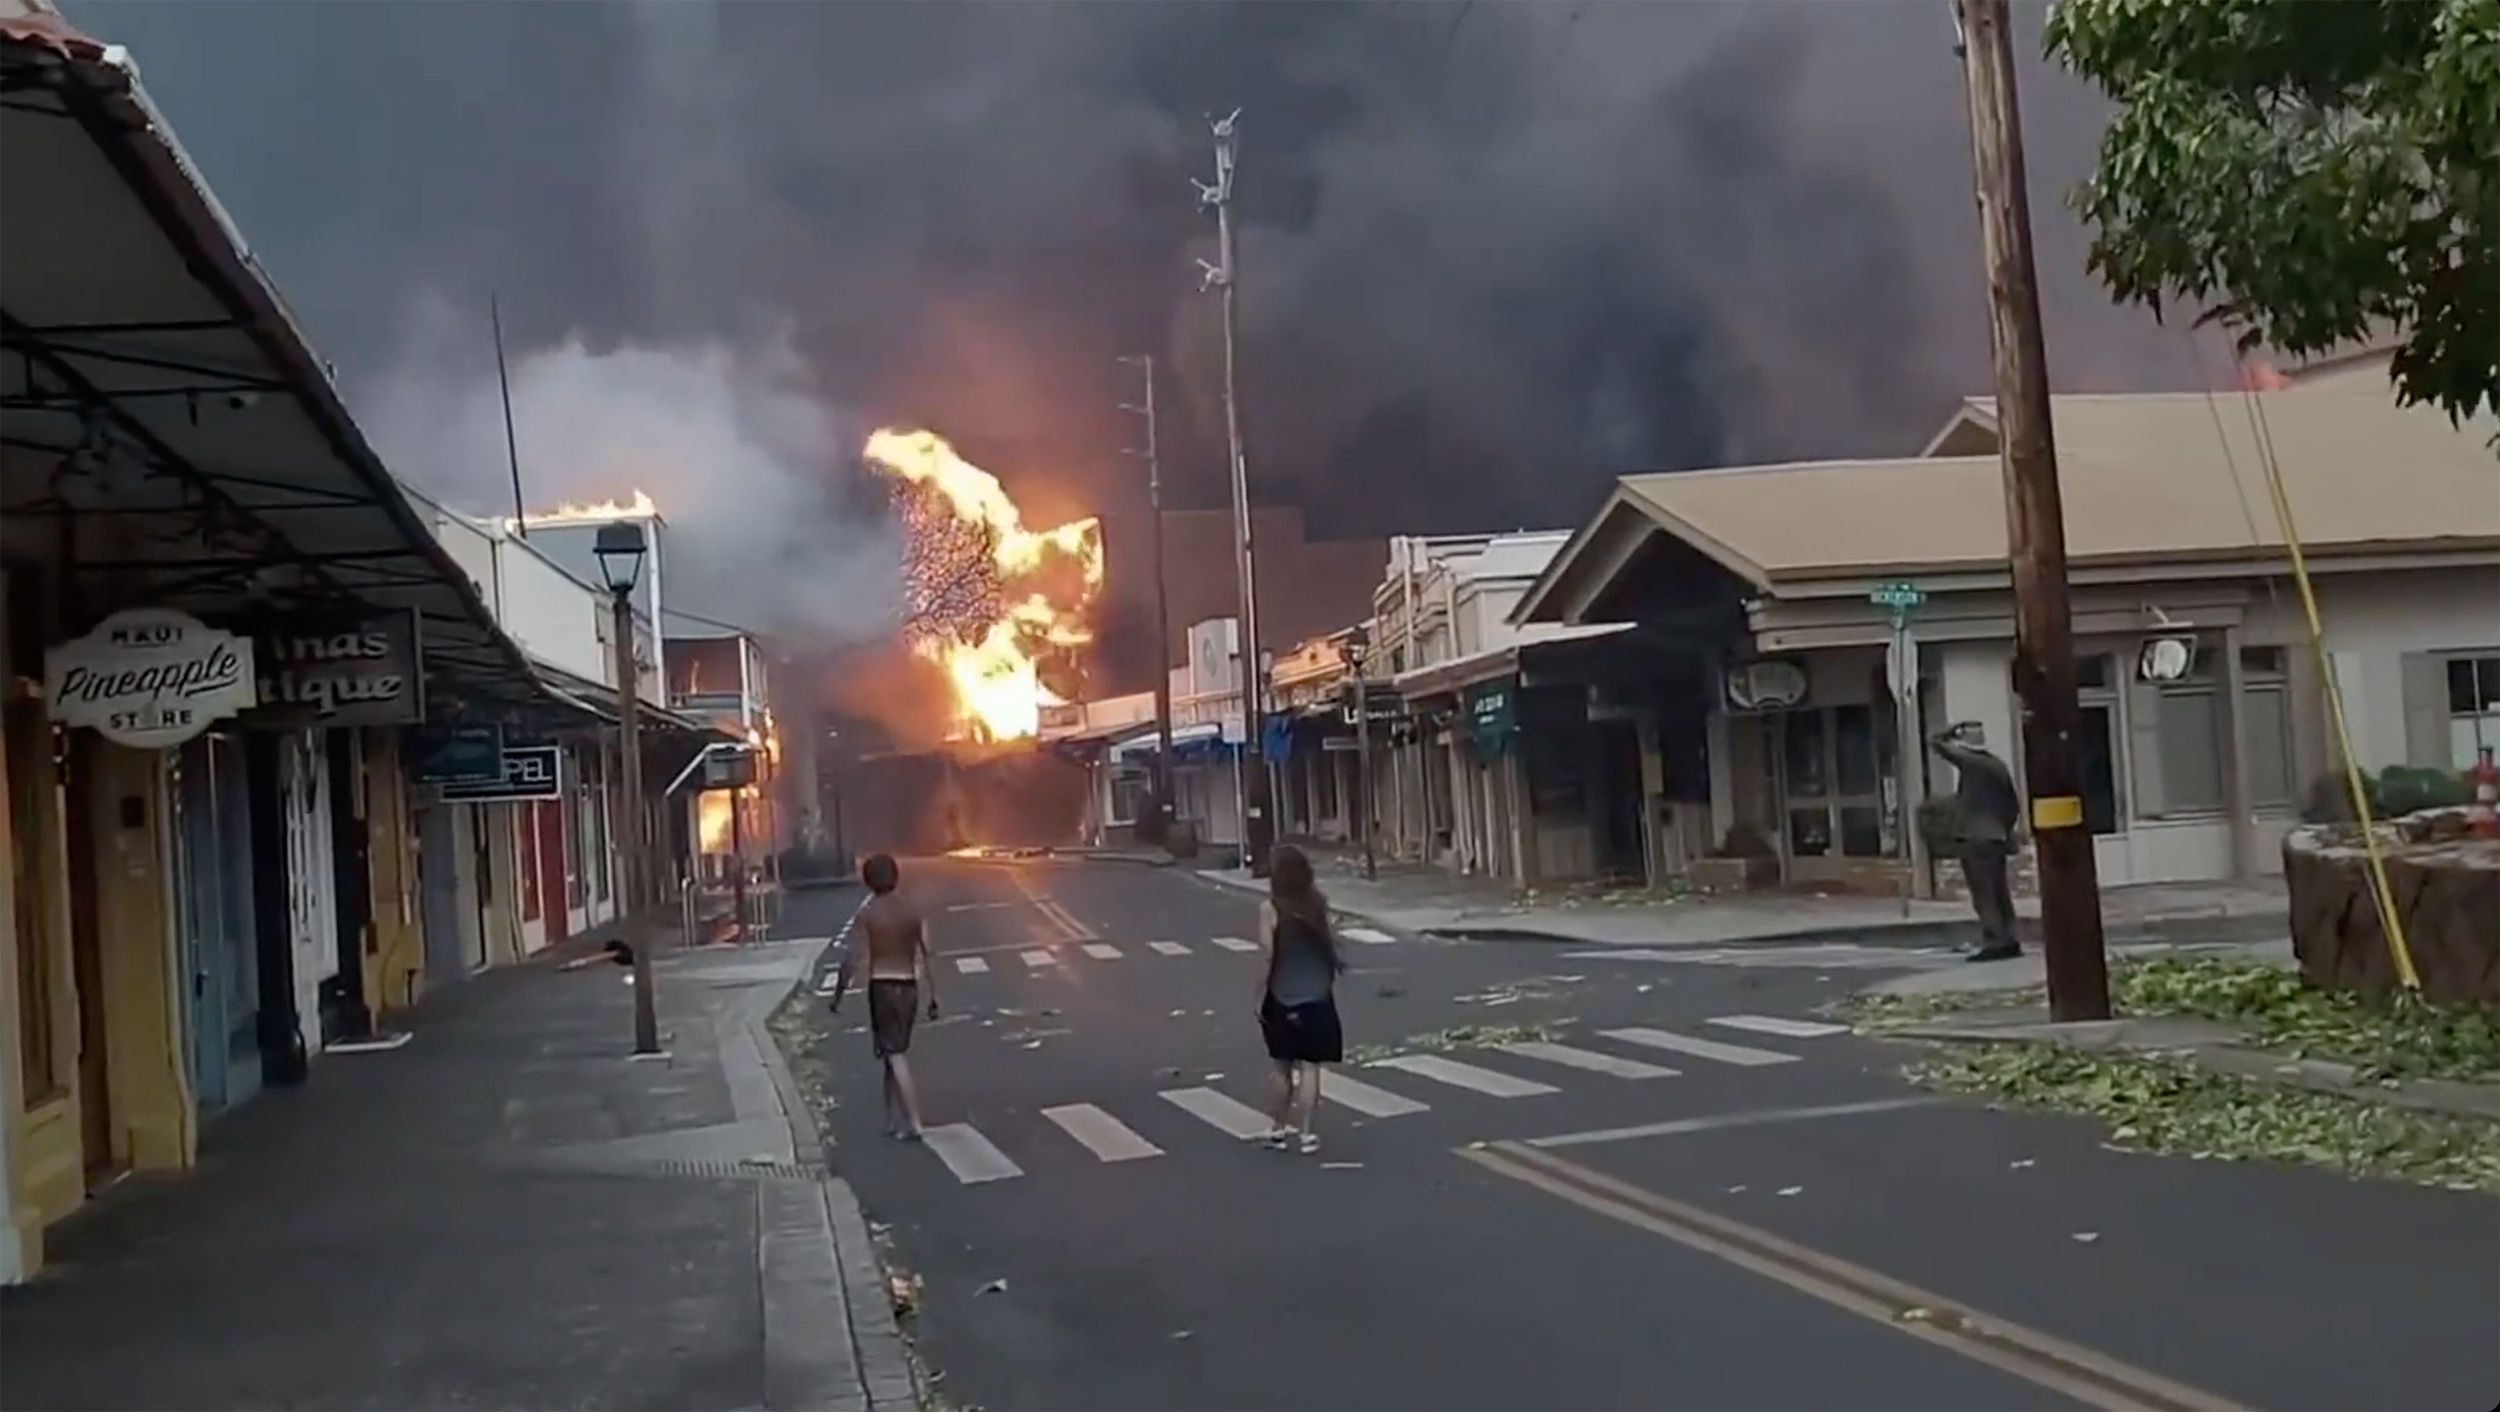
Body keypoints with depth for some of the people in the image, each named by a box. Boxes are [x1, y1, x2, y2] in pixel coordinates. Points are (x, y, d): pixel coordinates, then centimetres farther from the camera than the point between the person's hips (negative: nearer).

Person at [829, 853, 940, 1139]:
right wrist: (933, 996, 7)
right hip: (909, 987, 4)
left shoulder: (867, 914, -8)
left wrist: (838, 995, 0)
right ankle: (893, 1120, 21)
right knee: (896, 1052, 16)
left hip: (882, 987, -4)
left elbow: (851, 959, -9)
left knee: (896, 1056, -4)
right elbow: (927, 956, 3)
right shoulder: (913, 911, 4)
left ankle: (914, 1124, -9)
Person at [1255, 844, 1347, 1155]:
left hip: (1282, 998, -1)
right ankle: (1304, 1131, 2)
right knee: (1309, 1066, 3)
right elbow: (1330, 942, 5)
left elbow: (1268, 958, -12)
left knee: (1283, 1067, 12)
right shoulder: (1317, 902, -3)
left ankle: (1279, 1128, 21)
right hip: (1317, 996, 2)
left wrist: (1259, 999, -5)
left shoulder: (1270, 909, -12)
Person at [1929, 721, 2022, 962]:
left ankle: (1994, 942, -10)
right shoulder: (1998, 765, 12)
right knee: (1999, 892, 12)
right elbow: (2014, 803, 16)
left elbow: (1936, 744, -7)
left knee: (1983, 894, -7)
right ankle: (2008, 940, 14)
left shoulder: (1968, 761, -10)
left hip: (1977, 838, -8)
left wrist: (1953, 729, 6)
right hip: (1997, 837, 8)